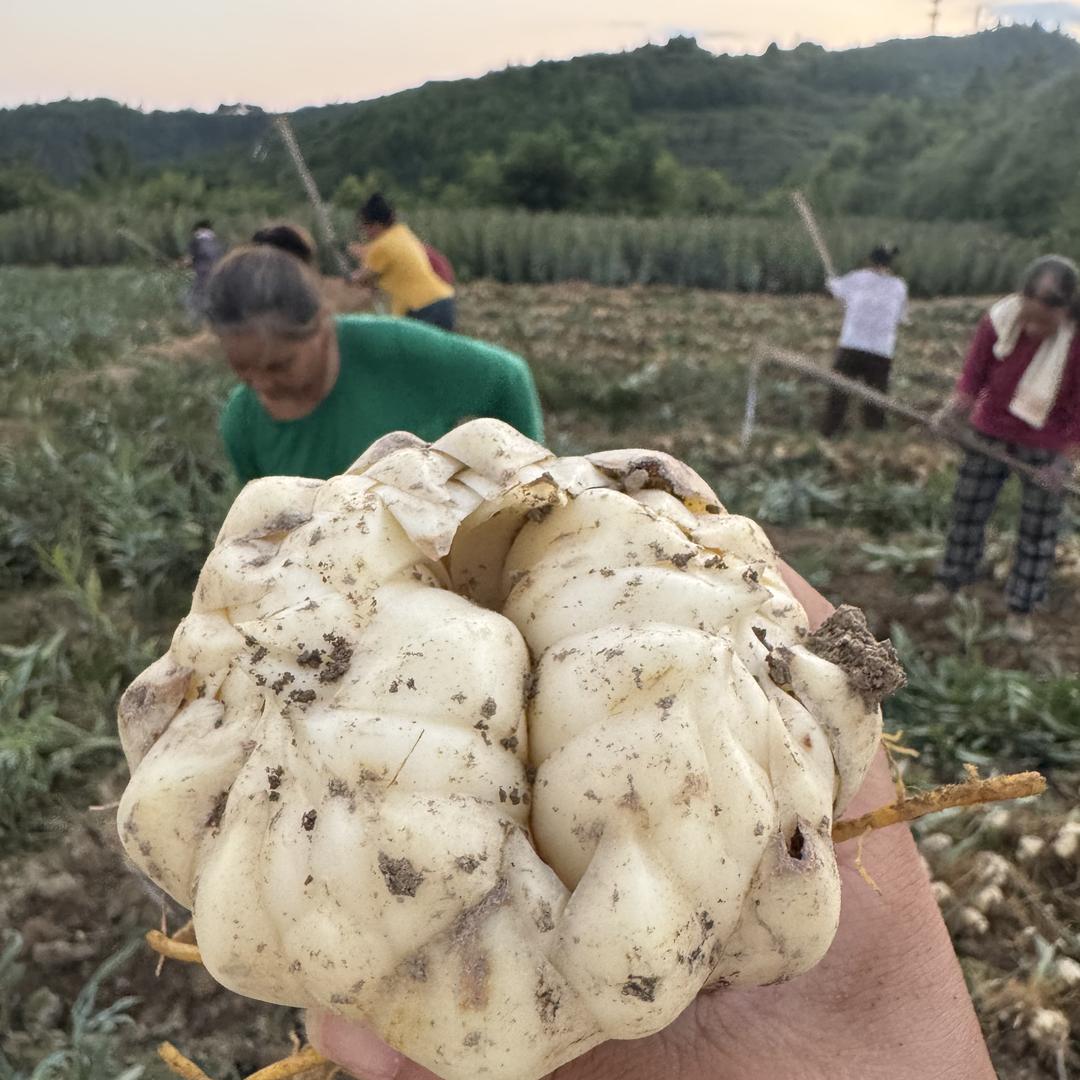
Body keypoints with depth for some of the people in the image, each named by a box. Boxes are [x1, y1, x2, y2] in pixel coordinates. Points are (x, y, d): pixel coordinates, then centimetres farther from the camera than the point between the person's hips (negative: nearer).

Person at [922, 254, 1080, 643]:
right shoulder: (998, 320, -20)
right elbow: (973, 376, -9)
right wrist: (955, 407, -27)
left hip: (1047, 444, -2)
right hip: (991, 430, 2)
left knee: (1038, 527, 6)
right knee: (967, 508, 13)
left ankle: (1021, 608, 21)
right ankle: (951, 581, 33)